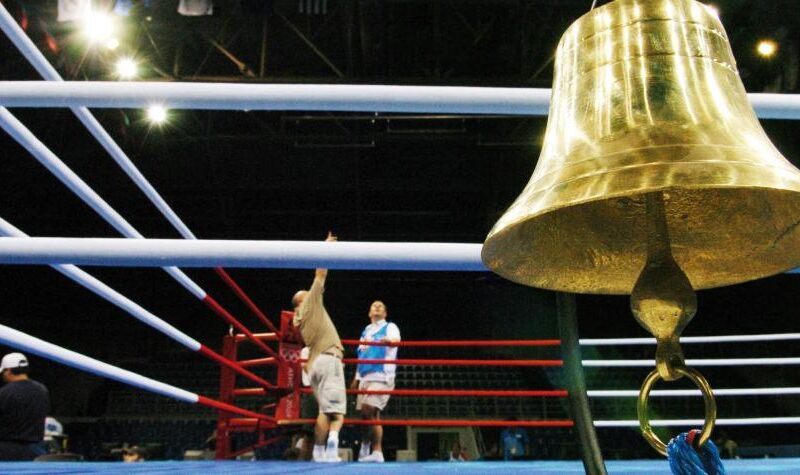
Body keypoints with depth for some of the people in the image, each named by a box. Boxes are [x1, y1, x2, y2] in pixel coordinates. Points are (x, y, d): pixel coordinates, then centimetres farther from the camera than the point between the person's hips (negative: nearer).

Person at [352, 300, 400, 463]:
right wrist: (356, 378, 19)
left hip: (381, 376, -6)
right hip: (365, 377, 6)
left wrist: (389, 340, -40)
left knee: (368, 411, -16)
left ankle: (366, 447, -3)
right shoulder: (366, 331, 23)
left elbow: (396, 340, -19)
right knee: (372, 414, 5)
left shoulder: (390, 327, 4)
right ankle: (376, 451, 10)